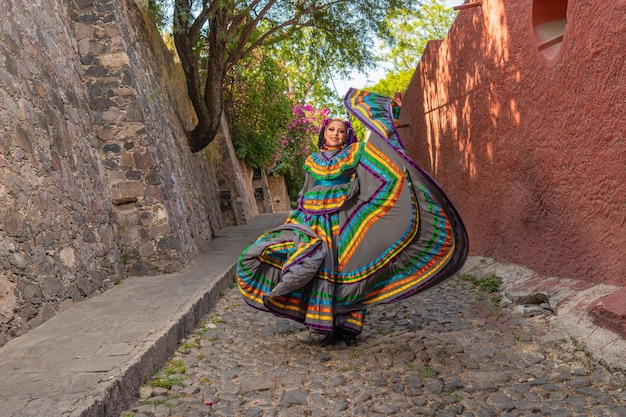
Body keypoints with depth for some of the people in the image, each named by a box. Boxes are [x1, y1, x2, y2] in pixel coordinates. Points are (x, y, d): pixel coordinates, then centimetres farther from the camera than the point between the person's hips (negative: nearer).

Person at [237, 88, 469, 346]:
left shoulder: (356, 153, 10)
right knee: (321, 271, -4)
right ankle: (329, 327, 2)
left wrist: (392, 111, -7)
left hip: (347, 222, -2)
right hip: (317, 224, 2)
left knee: (349, 270, -5)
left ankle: (349, 327, 1)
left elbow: (381, 134, 4)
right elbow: (306, 196, 19)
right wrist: (296, 221, 16)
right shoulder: (313, 161, 17)